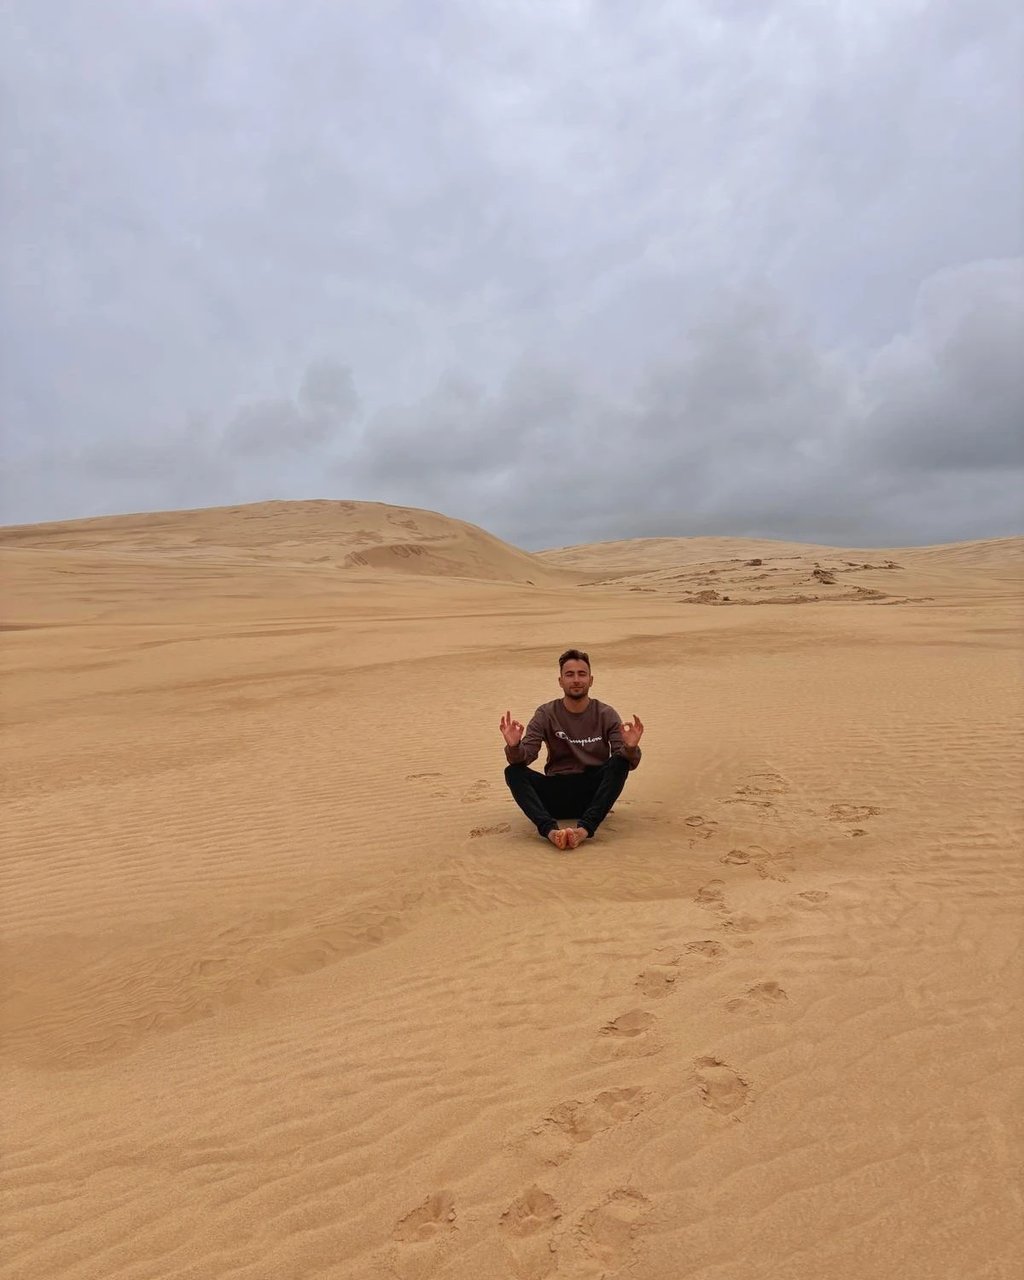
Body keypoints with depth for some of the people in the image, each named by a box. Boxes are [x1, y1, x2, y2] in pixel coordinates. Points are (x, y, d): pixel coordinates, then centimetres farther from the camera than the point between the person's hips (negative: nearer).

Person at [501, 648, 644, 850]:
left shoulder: (606, 714, 0)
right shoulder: (546, 714, 1)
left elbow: (629, 764, -7)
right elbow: (523, 757, -7)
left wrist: (631, 748, -31)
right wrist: (513, 746, -31)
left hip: (594, 792, 0)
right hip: (557, 795, 1)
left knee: (620, 761, -27)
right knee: (513, 771, -22)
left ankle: (584, 829, -40)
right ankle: (551, 831, -43)